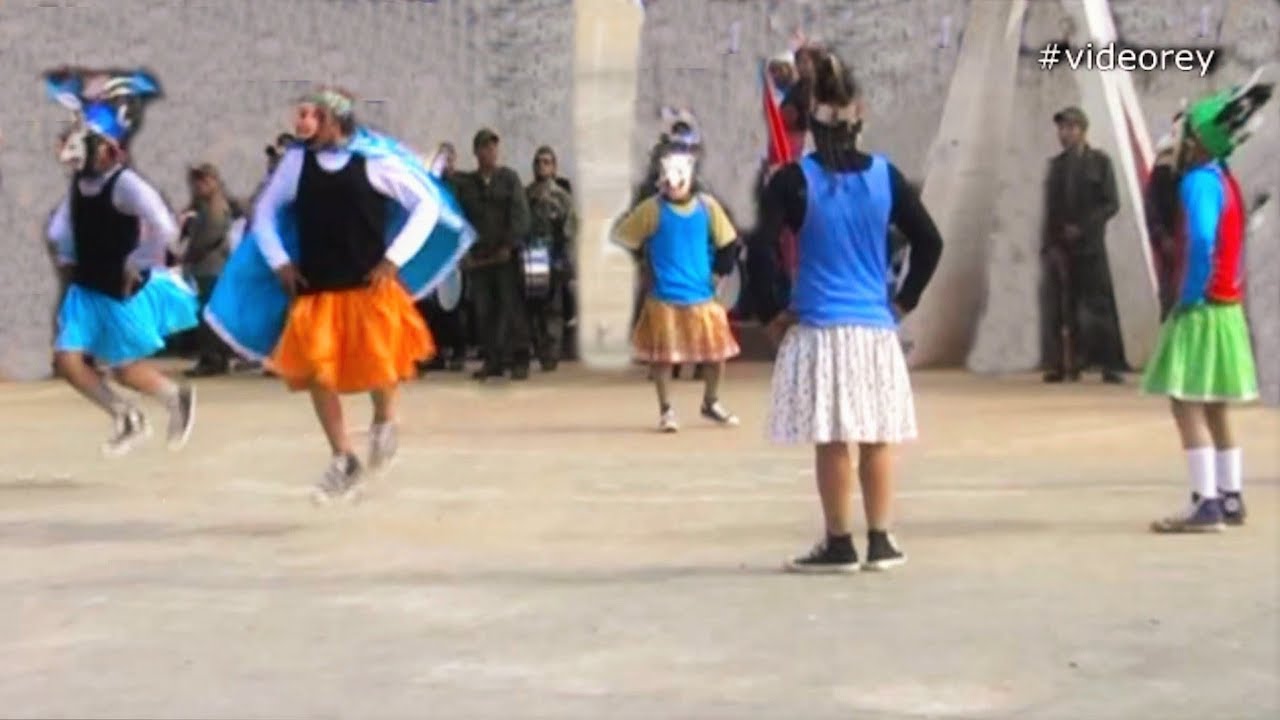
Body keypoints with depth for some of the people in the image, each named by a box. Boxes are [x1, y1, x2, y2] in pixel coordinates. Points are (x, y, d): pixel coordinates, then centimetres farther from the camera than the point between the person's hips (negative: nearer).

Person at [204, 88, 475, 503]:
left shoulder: (375, 161, -8)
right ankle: (343, 461, 15)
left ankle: (385, 421, 32)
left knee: (377, 365, -5)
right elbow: (264, 212, 14)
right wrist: (280, 263, 3)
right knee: (315, 371, -1)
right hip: (314, 289, 3)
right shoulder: (297, 161, 0)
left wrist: (394, 259, -8)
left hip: (369, 286, -3)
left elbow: (428, 203, -4)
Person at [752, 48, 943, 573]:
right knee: (877, 437, 12)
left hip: (818, 330, -3)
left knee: (831, 441, 3)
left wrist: (771, 313, -4)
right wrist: (903, 302, 11)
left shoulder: (794, 180, -7)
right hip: (876, 329, 3)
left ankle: (840, 545, 9)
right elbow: (929, 242, 3)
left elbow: (762, 250, -15)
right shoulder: (884, 176, 2)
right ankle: (880, 541, 17)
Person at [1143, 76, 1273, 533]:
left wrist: (1189, 298, -20)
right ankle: (1230, 499, 20)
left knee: (1186, 406, -9)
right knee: (1213, 408, 15)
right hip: (1225, 306, 10)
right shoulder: (1224, 179, 12)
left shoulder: (1198, 182, -17)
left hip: (1202, 310, -10)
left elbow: (1202, 242, -30)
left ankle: (1206, 505, -12)